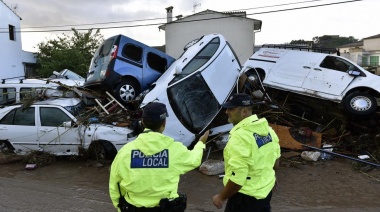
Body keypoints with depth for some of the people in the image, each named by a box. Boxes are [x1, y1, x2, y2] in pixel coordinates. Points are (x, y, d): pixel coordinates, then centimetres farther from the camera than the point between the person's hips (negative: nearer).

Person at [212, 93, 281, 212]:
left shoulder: (240, 137, -29)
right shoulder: (267, 128, -1)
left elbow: (237, 179, -29)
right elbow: (275, 161, 12)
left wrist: (221, 197, -15)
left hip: (246, 196, -8)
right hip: (267, 189, 8)